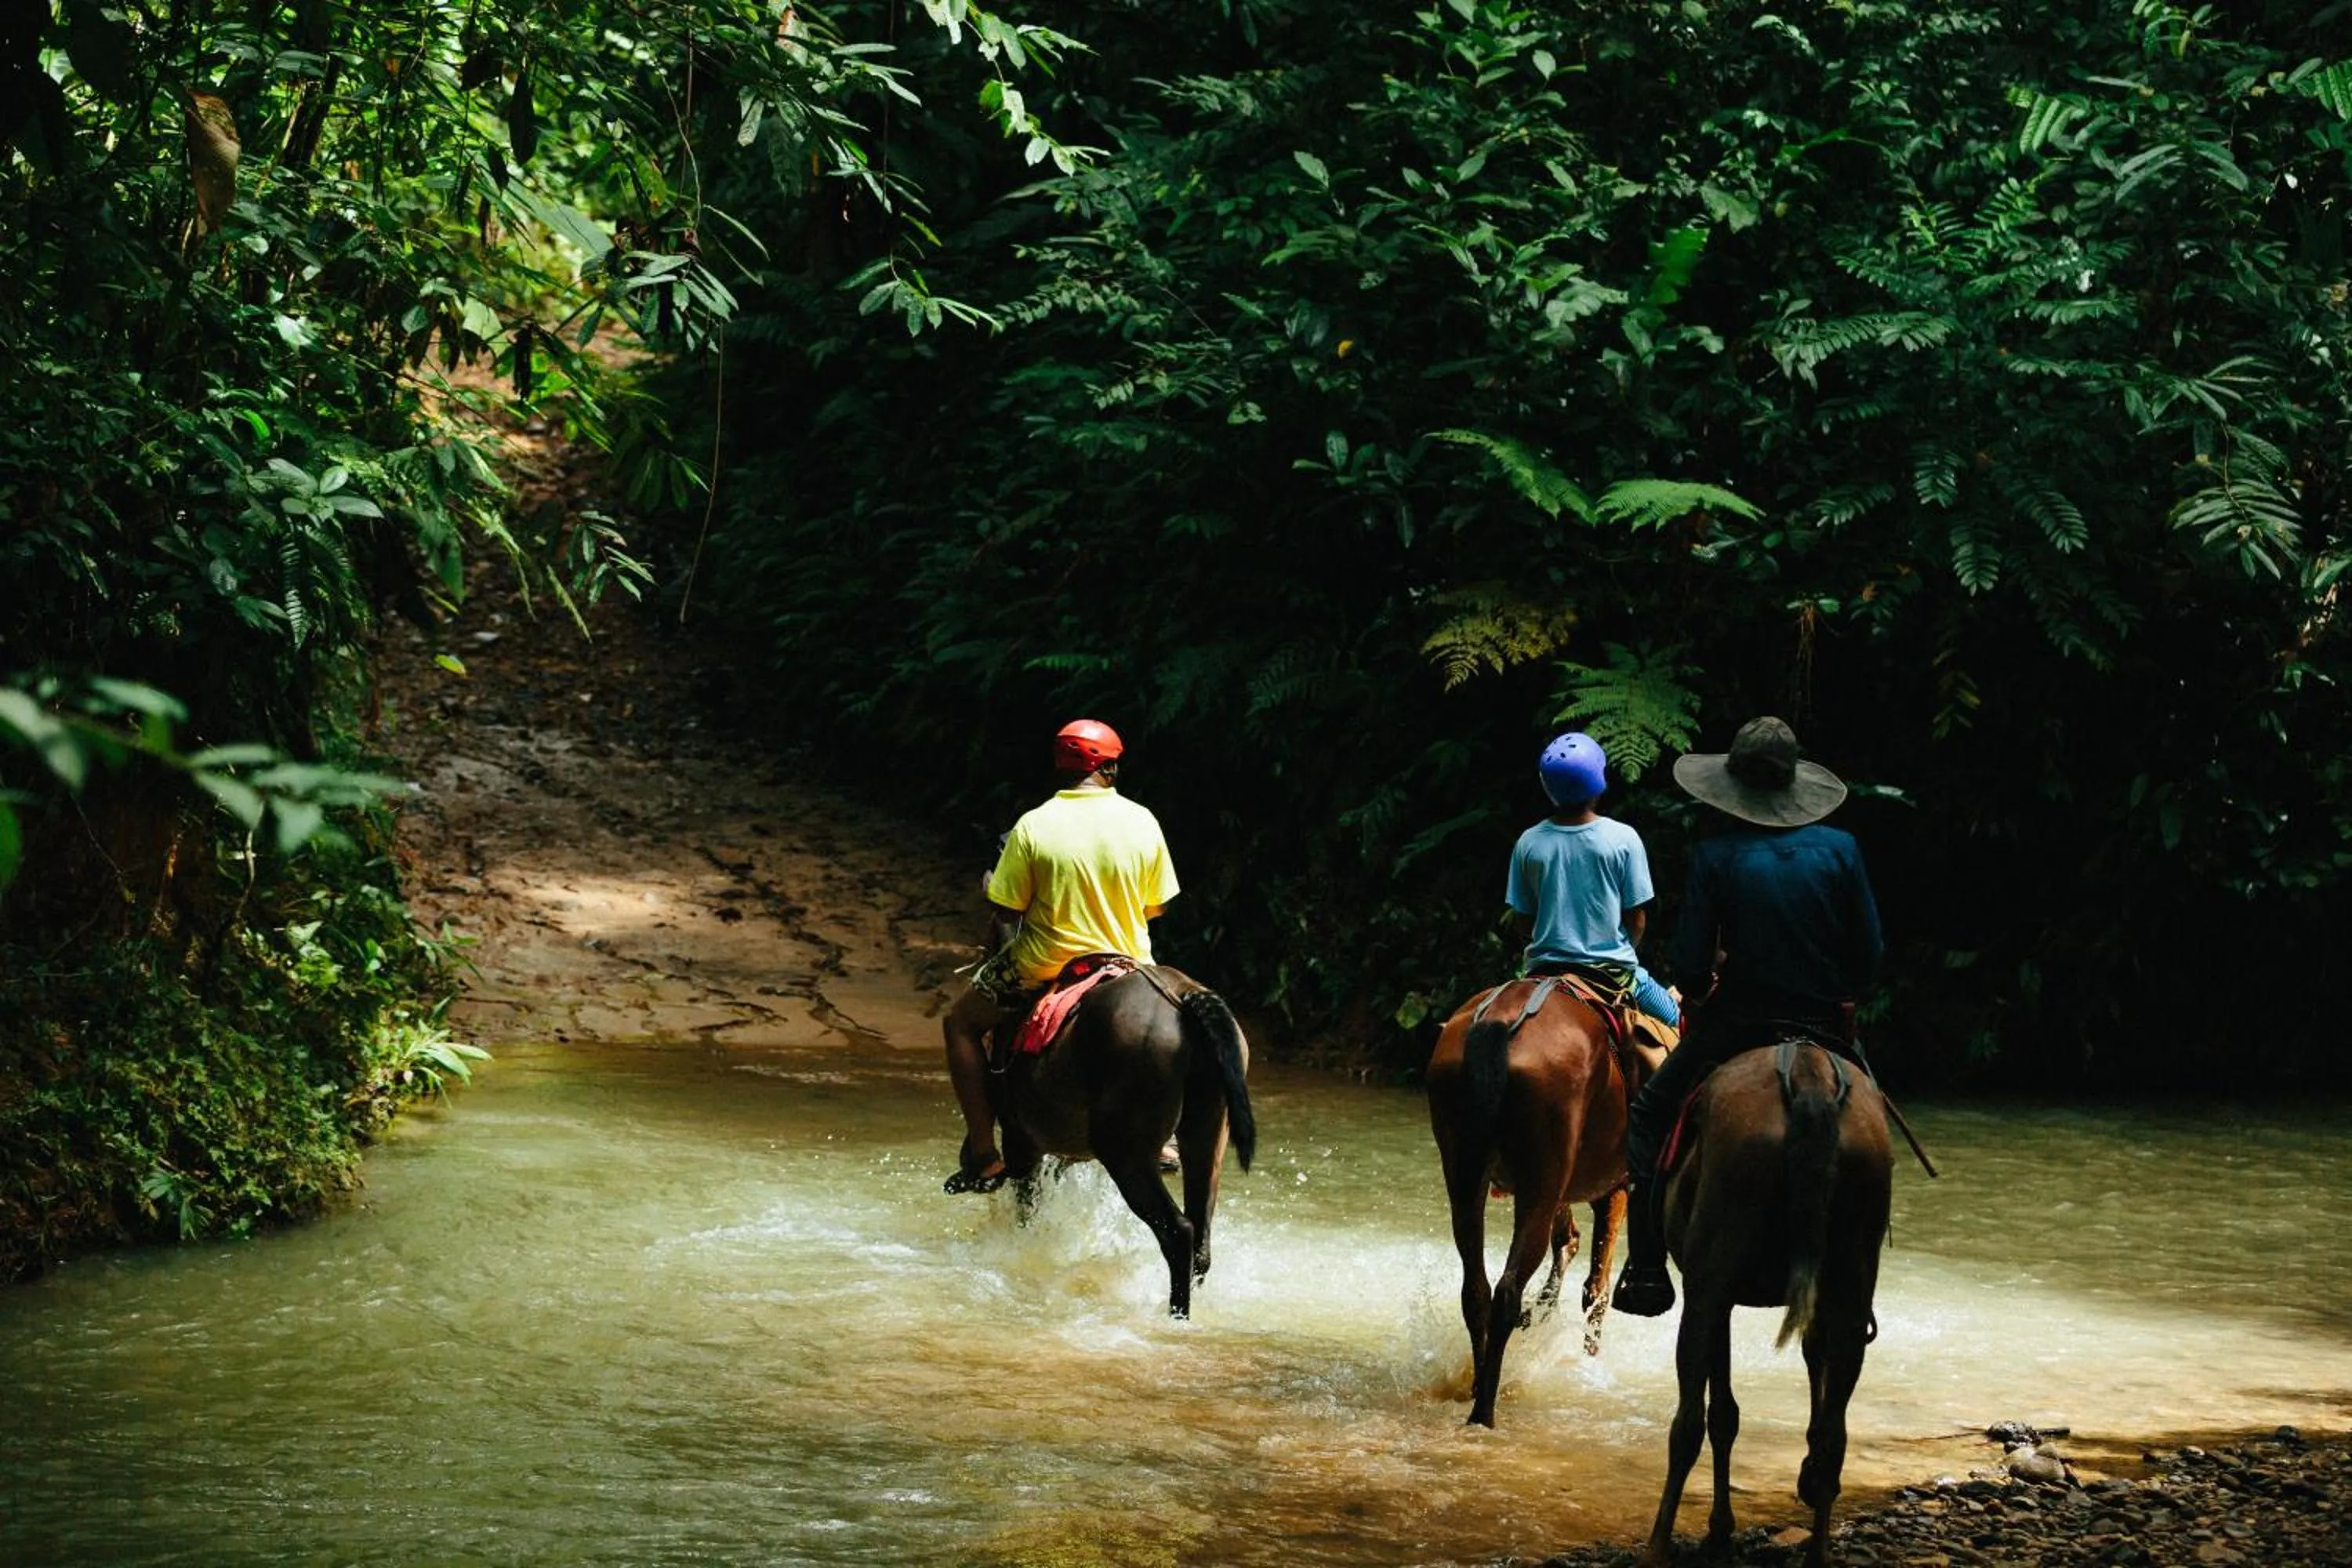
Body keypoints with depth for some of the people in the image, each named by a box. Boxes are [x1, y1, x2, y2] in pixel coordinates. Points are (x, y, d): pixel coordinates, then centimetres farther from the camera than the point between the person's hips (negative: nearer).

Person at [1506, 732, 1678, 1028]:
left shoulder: (1528, 844, -6)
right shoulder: (1623, 839, -11)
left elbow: (1524, 917, 1)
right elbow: (1637, 919, -6)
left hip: (1543, 968, 2)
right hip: (1612, 968, -2)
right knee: (1672, 1019, 21)